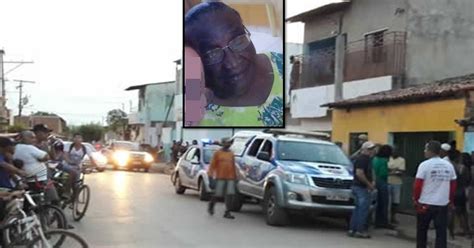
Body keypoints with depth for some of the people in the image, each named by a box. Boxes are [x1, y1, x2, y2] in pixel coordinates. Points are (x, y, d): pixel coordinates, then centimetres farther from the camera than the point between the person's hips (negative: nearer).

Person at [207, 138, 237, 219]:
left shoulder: (231, 154, 14)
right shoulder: (218, 153, 2)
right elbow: (213, 164, 0)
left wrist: (235, 175, 16)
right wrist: (210, 174, -8)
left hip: (230, 177, 4)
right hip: (220, 177, -4)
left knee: (229, 194, -4)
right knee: (218, 194, -1)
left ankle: (227, 212, 1)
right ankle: (211, 205, 27)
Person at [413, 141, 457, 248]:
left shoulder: (424, 165, -10)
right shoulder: (449, 166, 3)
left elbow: (418, 184, -10)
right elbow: (453, 185, 8)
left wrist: (415, 199, 3)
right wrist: (451, 201, 18)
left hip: (425, 203, -3)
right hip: (443, 204, 3)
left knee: (422, 230, 15)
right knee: (441, 233, 3)